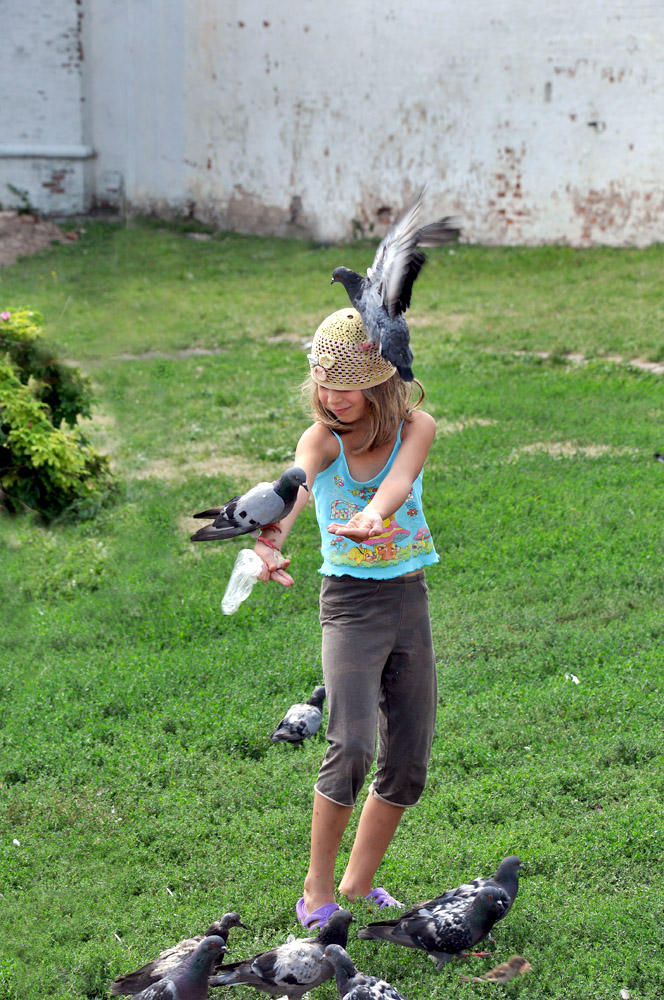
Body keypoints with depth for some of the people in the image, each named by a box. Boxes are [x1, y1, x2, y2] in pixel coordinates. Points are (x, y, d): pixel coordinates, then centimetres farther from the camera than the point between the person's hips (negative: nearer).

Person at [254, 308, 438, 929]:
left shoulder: (416, 428, -2)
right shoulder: (321, 438, -7)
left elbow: (398, 482, -25)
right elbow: (296, 484, -30)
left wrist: (374, 513, -49)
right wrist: (270, 539, -52)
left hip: (409, 600, 3)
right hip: (349, 603, -3)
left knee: (408, 766, 7)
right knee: (350, 748, -19)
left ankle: (359, 884, 26)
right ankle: (317, 893, -3)